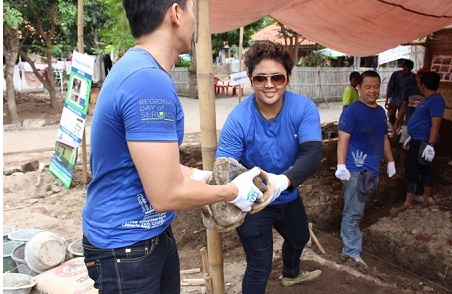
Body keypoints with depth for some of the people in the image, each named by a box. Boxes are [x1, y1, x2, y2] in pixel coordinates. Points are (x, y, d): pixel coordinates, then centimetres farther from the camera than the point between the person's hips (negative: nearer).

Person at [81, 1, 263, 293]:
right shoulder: (150, 82, -28)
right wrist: (233, 191, -12)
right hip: (127, 247, -9)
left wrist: (195, 175, 7)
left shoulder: (137, 68, 5)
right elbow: (166, 195, -27)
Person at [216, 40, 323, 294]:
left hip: (288, 196, 6)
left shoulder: (304, 108, -21)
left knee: (300, 238, 32)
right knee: (260, 269, 3)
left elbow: (312, 154, -33)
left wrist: (285, 179, -53)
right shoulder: (238, 120, -28)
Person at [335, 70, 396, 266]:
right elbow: (343, 139, -18)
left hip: (373, 170, 8)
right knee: (353, 212, -5)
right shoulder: (352, 111, -11)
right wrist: (341, 165, -25)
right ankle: (352, 249, 1)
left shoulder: (380, 111, 14)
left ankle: (351, 236, 37)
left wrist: (390, 161, 23)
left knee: (358, 209, 20)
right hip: (356, 170, -8)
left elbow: (384, 139, 23)